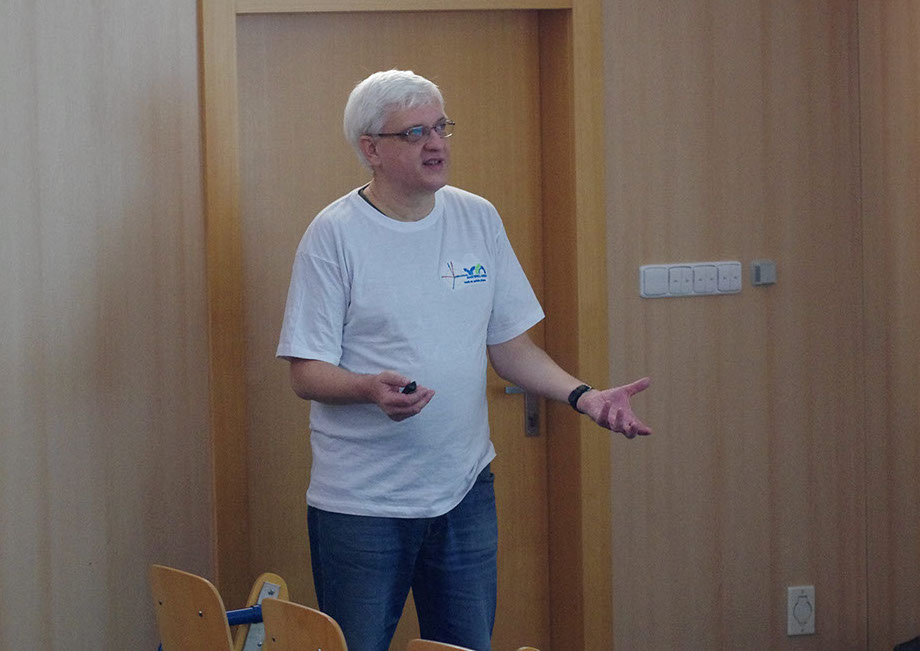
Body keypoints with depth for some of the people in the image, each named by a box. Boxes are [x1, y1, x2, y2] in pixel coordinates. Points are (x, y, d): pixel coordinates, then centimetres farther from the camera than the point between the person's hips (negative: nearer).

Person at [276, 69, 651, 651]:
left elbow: (509, 343, 11)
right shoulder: (335, 234, -8)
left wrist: (583, 396, -4)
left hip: (466, 489, 5)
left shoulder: (479, 219, 7)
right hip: (361, 501, -4)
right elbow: (307, 373, -10)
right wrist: (371, 388, -30)